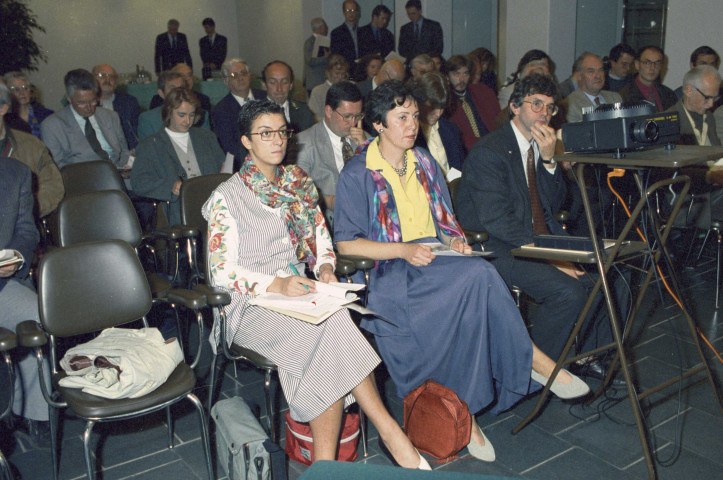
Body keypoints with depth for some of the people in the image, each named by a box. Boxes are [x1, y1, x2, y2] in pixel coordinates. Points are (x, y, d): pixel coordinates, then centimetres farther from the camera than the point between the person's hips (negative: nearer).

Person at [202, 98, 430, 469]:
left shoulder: (300, 182, 16)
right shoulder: (227, 197, 0)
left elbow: (322, 240, 19)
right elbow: (222, 272, -7)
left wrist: (324, 266, -5)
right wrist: (275, 284, -23)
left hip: (301, 295, 4)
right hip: (252, 306, -4)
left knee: (328, 352, -32)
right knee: (330, 329, -34)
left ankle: (325, 461, -27)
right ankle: (387, 429, -26)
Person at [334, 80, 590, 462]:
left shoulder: (425, 163, 17)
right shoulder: (356, 175, -2)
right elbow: (345, 244, -8)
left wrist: (455, 240, -3)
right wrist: (403, 250, -20)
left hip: (435, 259, 6)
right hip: (387, 274, -6)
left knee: (476, 281, -30)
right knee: (478, 275, -31)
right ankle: (532, 360, -16)